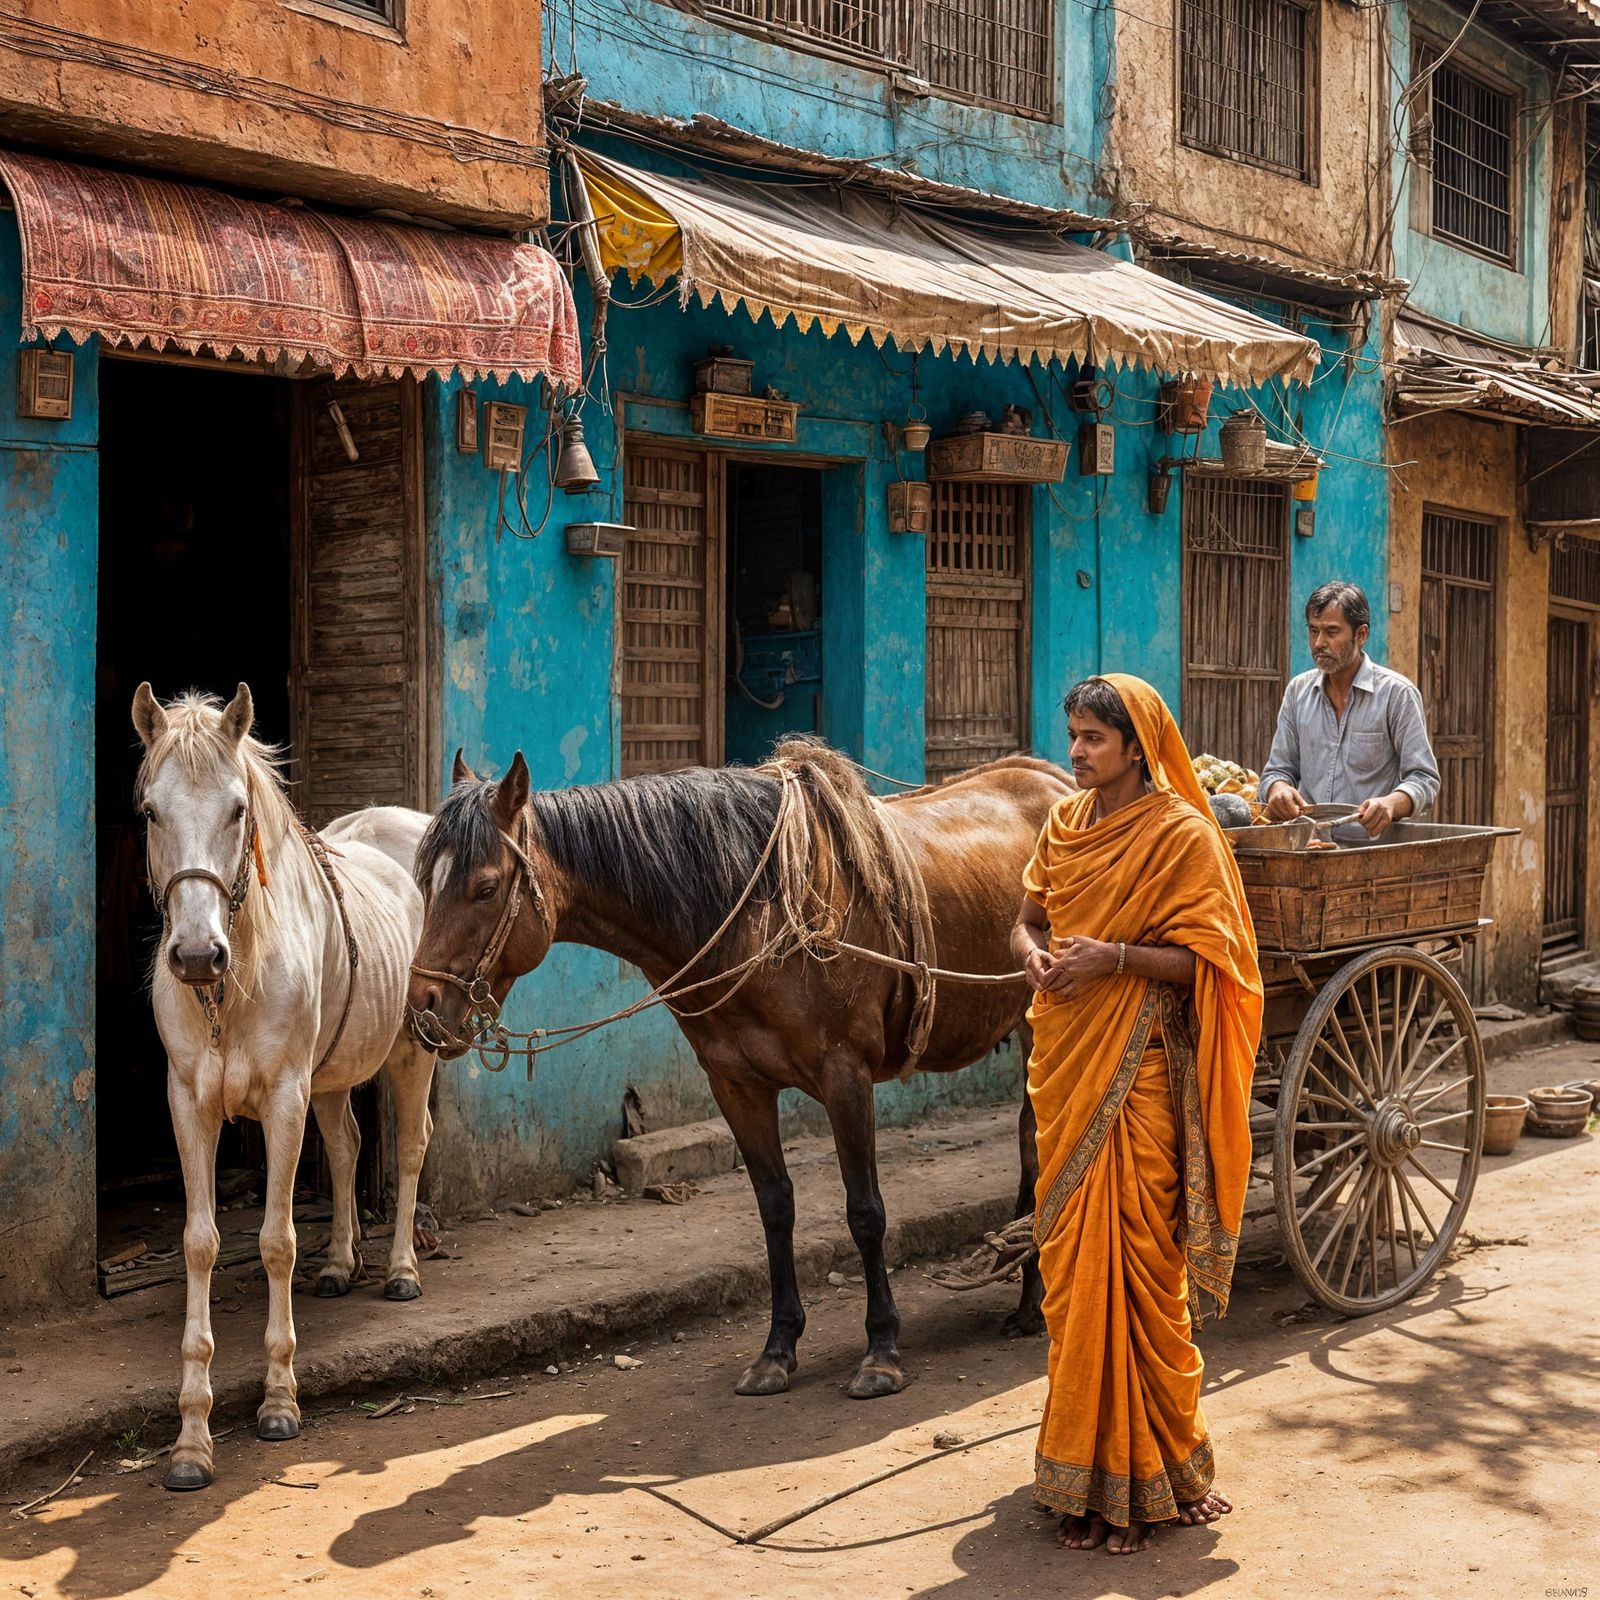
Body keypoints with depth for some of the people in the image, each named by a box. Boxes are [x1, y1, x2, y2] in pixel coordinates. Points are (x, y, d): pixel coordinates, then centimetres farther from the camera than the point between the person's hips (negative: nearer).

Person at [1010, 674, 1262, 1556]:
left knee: (1137, 1258, -4)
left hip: (1139, 1070, -6)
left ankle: (1142, 1478, 7)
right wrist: (1035, 951, -6)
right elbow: (1027, 916, 16)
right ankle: (1082, 1468, 21)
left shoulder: (1182, 834, -7)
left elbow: (1202, 960, -10)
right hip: (1065, 1062, 6)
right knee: (1070, 1258, 9)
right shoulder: (1065, 823, 11)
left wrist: (1115, 957, -22)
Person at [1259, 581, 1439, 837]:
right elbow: (1278, 769, 19)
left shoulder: (1397, 693, 1)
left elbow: (1424, 778, -1)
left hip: (1372, 841, -3)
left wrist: (1392, 804, -23)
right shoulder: (1298, 691, 14)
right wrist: (1278, 789, -6)